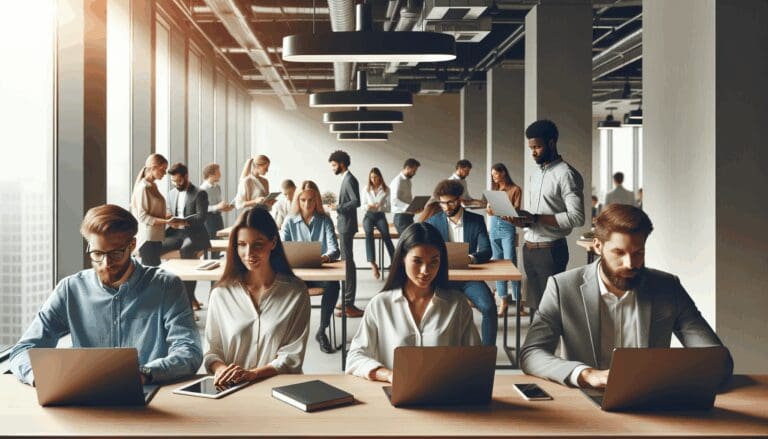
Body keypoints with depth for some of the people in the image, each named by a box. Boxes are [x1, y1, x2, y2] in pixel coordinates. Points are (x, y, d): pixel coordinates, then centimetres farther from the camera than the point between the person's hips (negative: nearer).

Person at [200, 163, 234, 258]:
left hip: (218, 217, 8)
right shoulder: (202, 189, -14)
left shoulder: (218, 187, 11)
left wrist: (225, 207, -1)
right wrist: (217, 207, -26)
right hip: (208, 218, -8)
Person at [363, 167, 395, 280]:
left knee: (385, 233, -33)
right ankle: (373, 264, -43)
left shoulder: (386, 190, 6)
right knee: (369, 232, -34)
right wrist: (368, 206, -12)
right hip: (369, 216, 1)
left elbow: (388, 208, 3)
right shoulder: (367, 189, 11)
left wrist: (378, 207, -16)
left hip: (380, 216, 0)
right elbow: (363, 206, 11)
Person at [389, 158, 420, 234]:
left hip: (408, 216, 9)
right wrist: (409, 207, -33)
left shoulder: (408, 181, 16)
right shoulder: (398, 181, -12)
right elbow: (394, 201, -22)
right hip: (401, 217, -9)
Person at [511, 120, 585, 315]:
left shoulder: (566, 174, -12)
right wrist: (524, 220, -2)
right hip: (529, 248, 8)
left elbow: (577, 217, -20)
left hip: (551, 250, -8)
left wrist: (536, 218, -22)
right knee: (534, 304, 13)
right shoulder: (536, 174, 14)